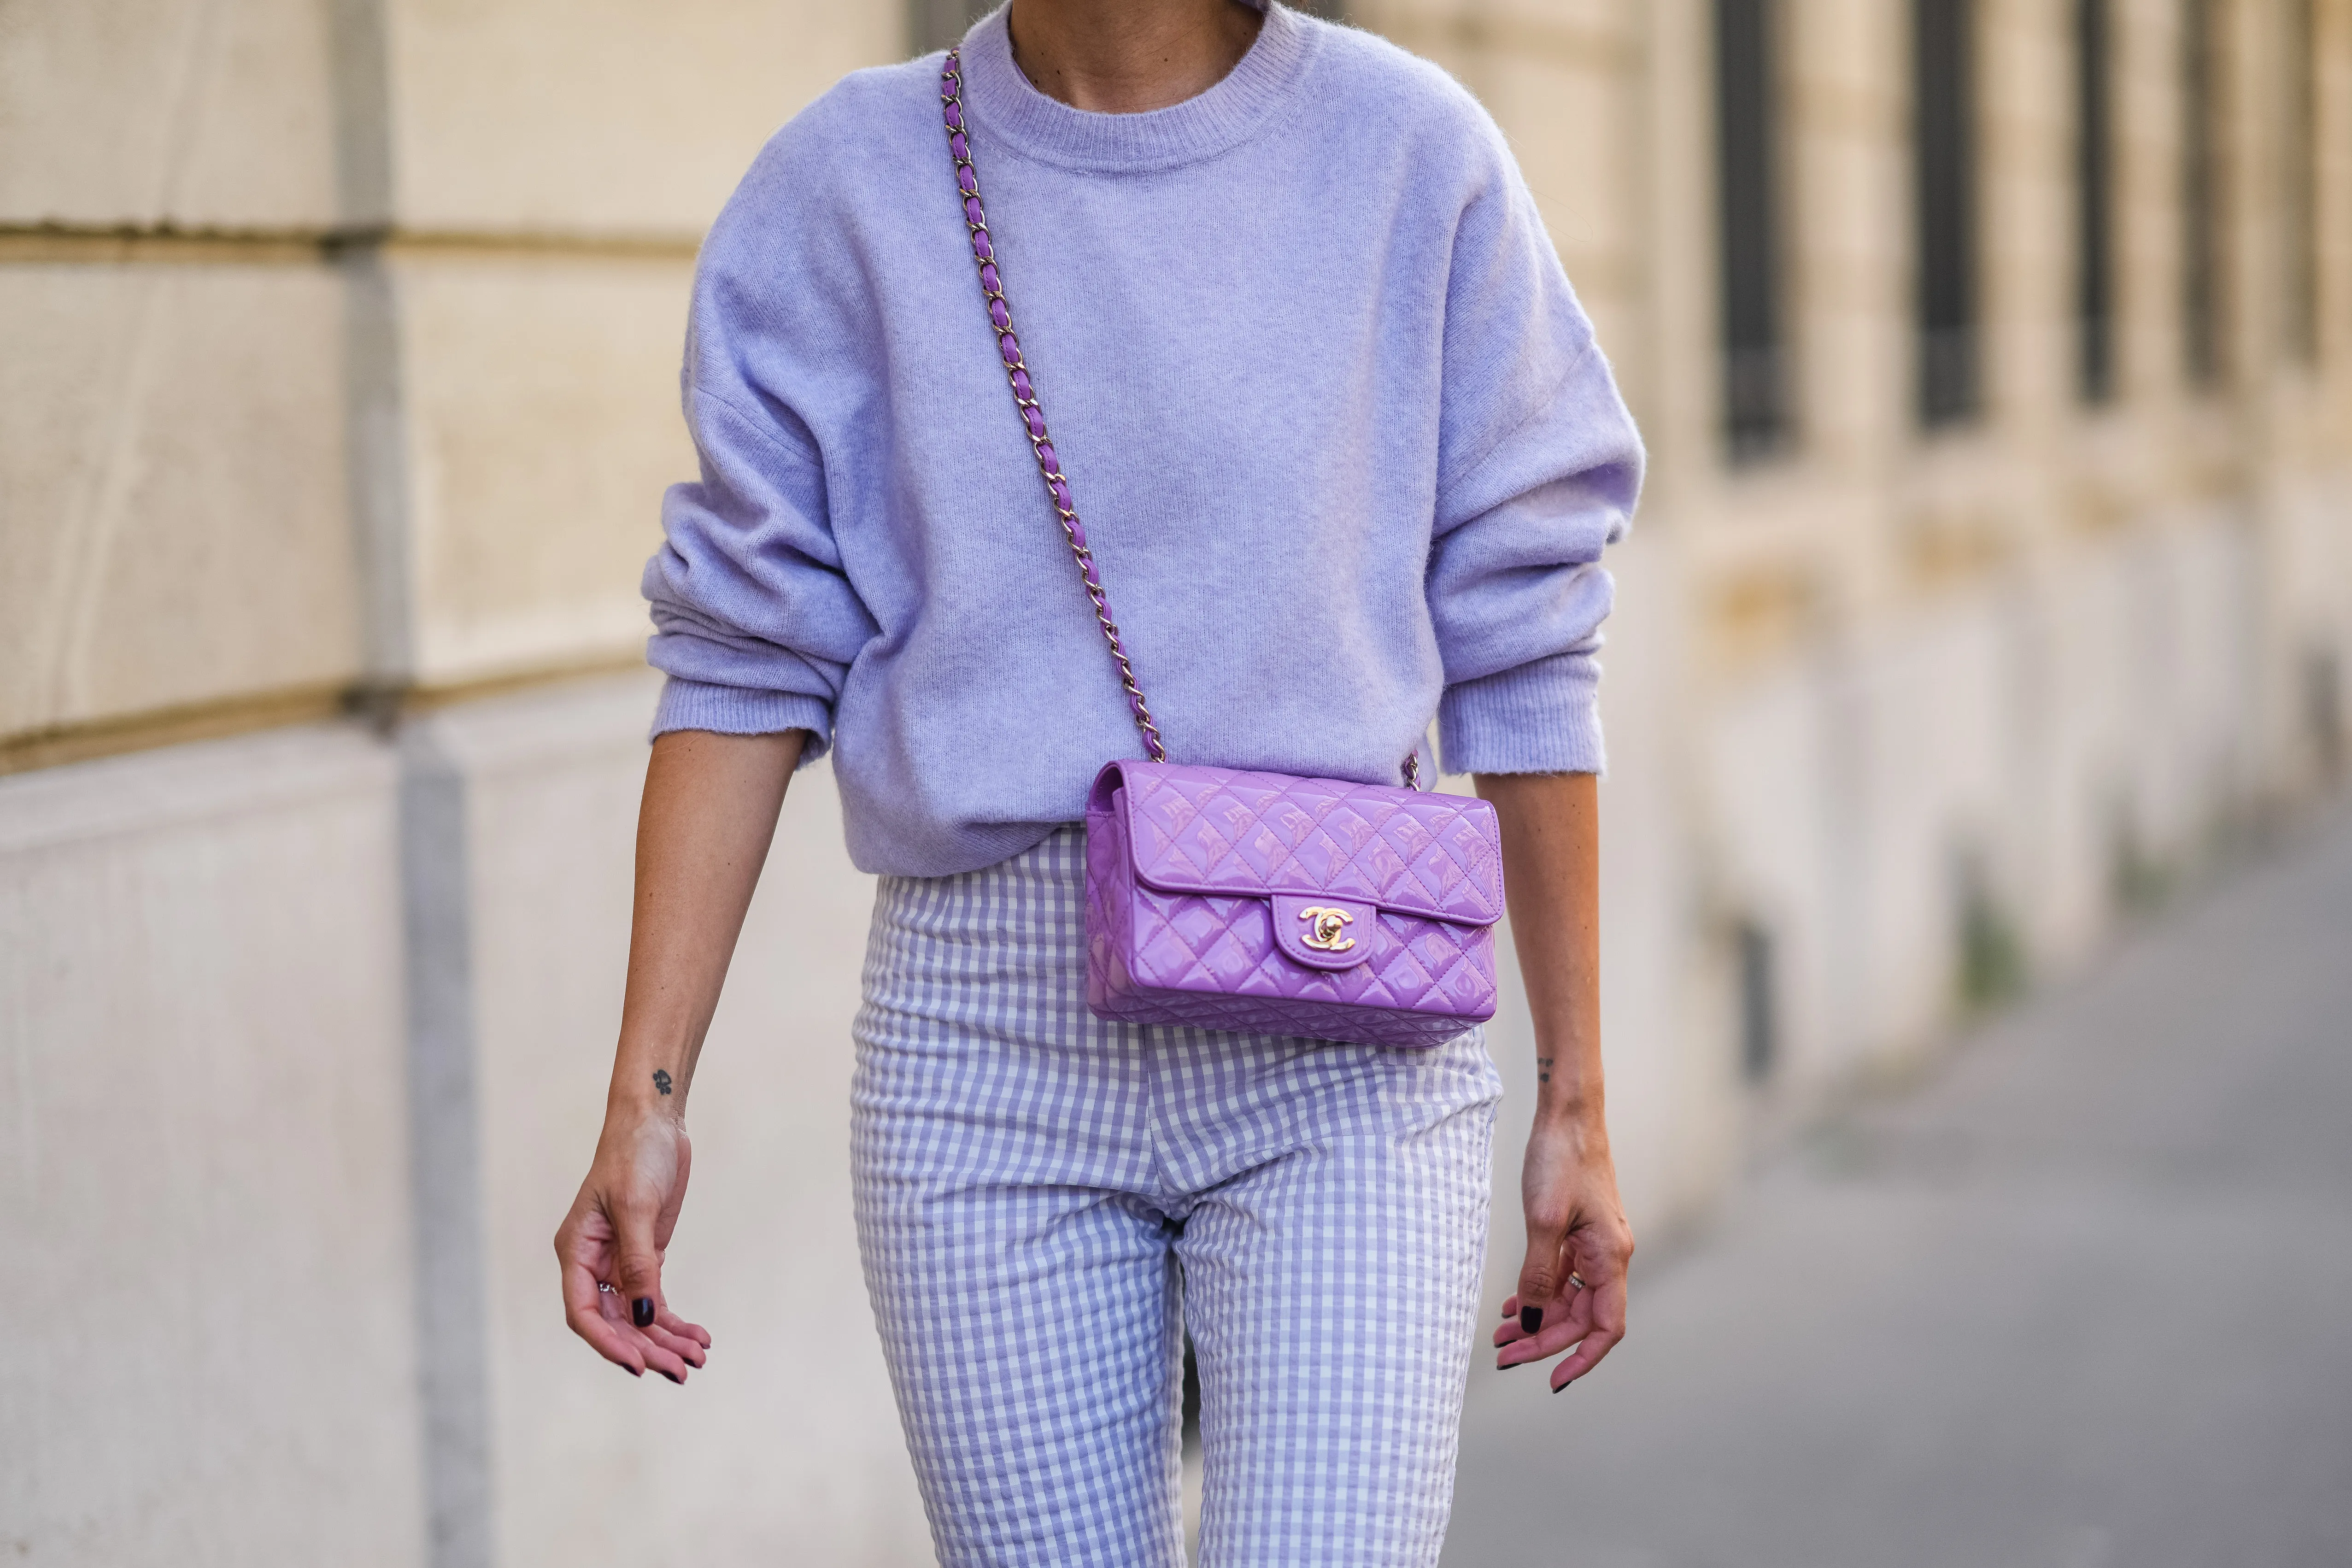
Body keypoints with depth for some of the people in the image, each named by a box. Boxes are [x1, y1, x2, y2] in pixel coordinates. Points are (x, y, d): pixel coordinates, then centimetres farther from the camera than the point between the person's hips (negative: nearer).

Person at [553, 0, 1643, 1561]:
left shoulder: (1414, 153, 0)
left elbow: (1519, 653, 3)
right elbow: (746, 661, 3)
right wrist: (644, 1100, -3)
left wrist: (1576, 1103, 5)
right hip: (985, 1041, 2)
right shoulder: (844, 188, 4)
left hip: (1337, 1040, -1)